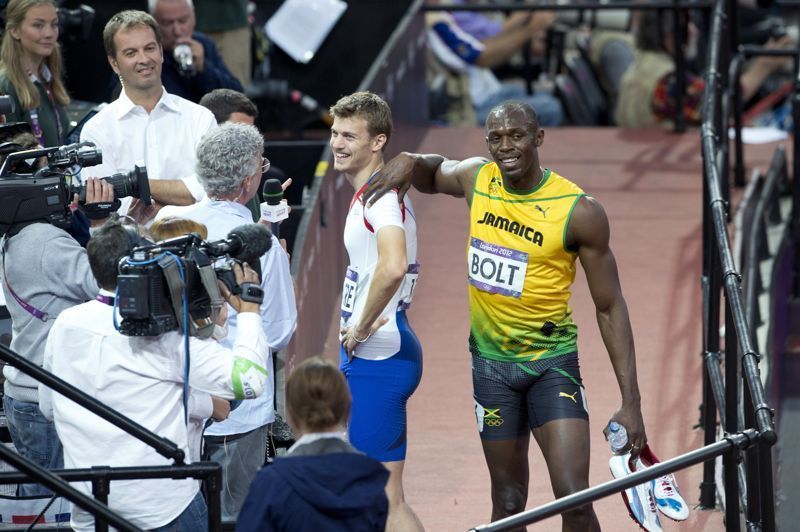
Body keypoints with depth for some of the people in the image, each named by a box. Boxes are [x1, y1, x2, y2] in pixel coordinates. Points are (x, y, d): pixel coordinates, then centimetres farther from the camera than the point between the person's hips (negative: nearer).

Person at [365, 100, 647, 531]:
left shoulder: (580, 211, -13)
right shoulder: (474, 180, -2)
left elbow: (610, 307, -8)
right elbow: (432, 174, 24)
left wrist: (630, 402, -13)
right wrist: (409, 162, -2)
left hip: (552, 361, -3)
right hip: (491, 361, 3)